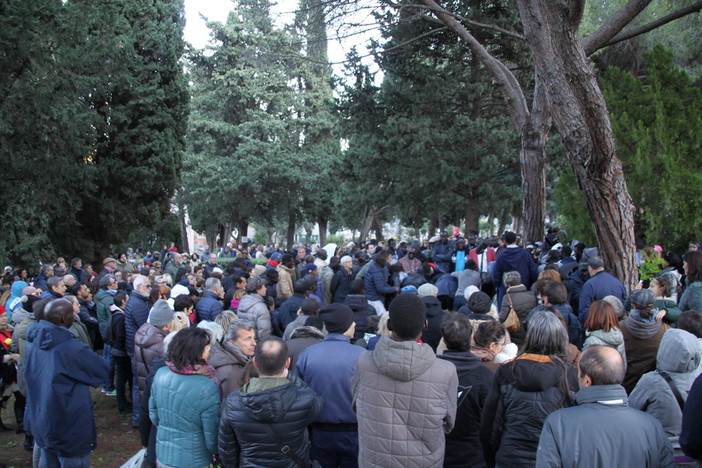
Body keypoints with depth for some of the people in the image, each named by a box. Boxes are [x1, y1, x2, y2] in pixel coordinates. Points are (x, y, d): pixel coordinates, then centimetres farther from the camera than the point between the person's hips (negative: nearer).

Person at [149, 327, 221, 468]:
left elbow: (153, 415, 5)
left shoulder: (160, 374, -11)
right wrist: (217, 452, 3)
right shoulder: (207, 388, -27)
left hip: (163, 456, 5)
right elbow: (212, 437, -18)